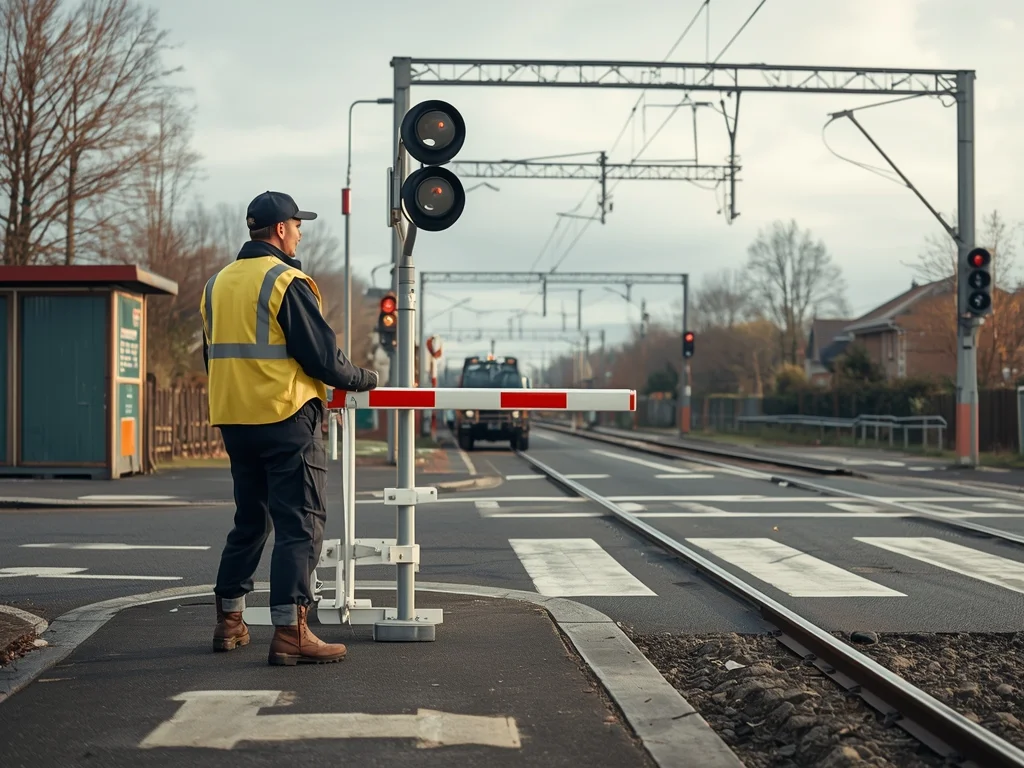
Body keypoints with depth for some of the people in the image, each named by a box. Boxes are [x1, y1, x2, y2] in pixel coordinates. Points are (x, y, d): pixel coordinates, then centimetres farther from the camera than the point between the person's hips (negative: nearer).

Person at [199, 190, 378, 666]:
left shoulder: (217, 284, 12)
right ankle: (290, 633, -9)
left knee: (249, 521, 19)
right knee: (299, 525, -4)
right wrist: (364, 379, 2)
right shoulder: (286, 282, -12)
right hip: (286, 418, -8)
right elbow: (323, 357, -14)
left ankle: (229, 622, 24)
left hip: (233, 421, 8)